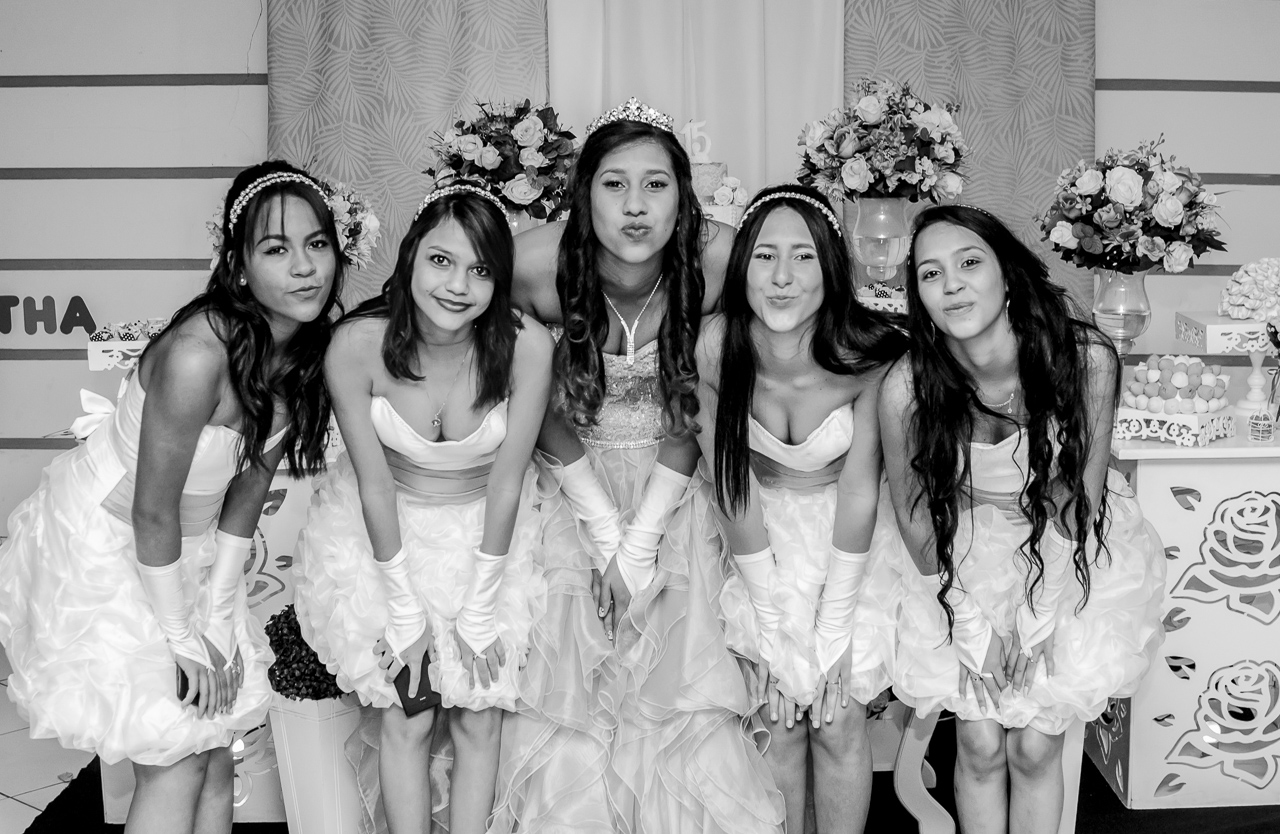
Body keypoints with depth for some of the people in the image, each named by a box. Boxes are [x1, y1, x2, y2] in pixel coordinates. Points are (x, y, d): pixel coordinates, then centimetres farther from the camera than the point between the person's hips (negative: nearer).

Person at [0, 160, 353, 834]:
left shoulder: (309, 352, -9)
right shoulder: (199, 353, -32)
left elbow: (248, 488, -2)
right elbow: (153, 513, -24)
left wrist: (219, 613, -3)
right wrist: (183, 637, -14)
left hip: (187, 550, 7)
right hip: (100, 544, -7)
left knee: (214, 751, 11)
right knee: (175, 762, -3)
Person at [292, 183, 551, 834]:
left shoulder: (525, 346, -25)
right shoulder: (357, 345, -24)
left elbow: (506, 482, -16)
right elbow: (375, 485, -16)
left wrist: (477, 614, -11)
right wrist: (406, 612, -11)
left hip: (489, 533, 0)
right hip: (385, 535, 0)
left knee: (478, 716, 5)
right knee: (406, 719, 3)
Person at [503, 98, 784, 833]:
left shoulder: (717, 261, -20)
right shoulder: (537, 263, -21)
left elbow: (693, 415, -10)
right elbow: (545, 410, -8)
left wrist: (644, 534, -15)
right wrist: (607, 528, -13)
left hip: (674, 490, 0)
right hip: (574, 485, 0)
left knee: (685, 683, -3)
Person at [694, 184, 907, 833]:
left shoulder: (869, 355, -26)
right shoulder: (716, 349, -23)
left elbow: (859, 490, -17)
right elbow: (733, 488, -15)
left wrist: (834, 627, -14)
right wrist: (773, 624, -13)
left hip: (853, 536, -1)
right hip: (764, 532, 1)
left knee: (839, 722, -2)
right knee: (780, 720, -1)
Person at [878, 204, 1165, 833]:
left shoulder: (1087, 360, -23)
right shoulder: (906, 388, -23)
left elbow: (1081, 492, -11)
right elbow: (913, 511, -8)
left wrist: (1040, 614, -14)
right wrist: (971, 625, -10)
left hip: (1068, 551, 0)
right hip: (960, 558, 0)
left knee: (1034, 747, 1)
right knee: (980, 745, 0)